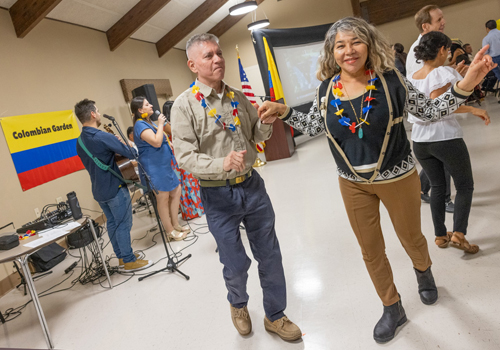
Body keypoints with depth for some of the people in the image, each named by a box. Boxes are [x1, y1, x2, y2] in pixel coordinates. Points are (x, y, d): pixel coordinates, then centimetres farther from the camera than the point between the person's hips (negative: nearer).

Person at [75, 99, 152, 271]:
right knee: (123, 224, 1)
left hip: (98, 191, 9)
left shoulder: (79, 142, 6)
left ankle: (121, 256, 28)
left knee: (112, 223, 17)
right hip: (114, 189, -8)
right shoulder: (103, 137, -22)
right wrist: (125, 143, 4)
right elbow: (131, 154, -17)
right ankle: (129, 261, 11)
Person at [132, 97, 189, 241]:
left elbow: (161, 138, 25)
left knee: (176, 191, 13)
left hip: (163, 165, 10)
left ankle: (175, 225, 25)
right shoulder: (140, 125, -16)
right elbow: (156, 142, -27)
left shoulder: (149, 122, 15)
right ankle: (170, 232, 11)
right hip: (154, 167, -10)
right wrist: (160, 124, -17)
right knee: (163, 198, -1)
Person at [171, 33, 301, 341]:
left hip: (252, 185, 4)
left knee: (270, 255, 11)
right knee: (236, 263, 9)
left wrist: (266, 120, -10)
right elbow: (186, 157, -16)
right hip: (218, 195, -4)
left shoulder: (238, 96, 6)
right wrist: (222, 163, -32)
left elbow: (259, 136, 12)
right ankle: (238, 304, 43)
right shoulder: (185, 105, -9)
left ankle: (274, 316, 33)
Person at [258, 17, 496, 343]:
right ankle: (393, 308, 39)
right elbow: (313, 125, 9)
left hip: (397, 178, -2)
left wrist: (465, 84, -20)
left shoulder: (390, 80, -13)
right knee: (371, 251, 14)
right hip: (353, 184, 3)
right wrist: (284, 111, -3)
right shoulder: (326, 89, -6)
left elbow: (429, 111, -5)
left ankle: (424, 271, 58)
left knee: (410, 237, 21)